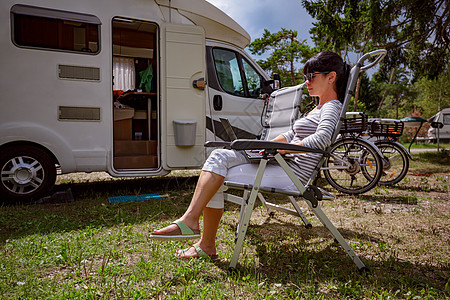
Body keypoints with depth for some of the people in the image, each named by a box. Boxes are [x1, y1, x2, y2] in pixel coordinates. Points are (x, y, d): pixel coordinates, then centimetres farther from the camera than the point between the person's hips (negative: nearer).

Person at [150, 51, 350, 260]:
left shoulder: (332, 108, -6)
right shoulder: (320, 108, 24)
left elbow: (322, 139, -26)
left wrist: (280, 150, -21)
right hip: (285, 166, 9)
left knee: (215, 180, -15)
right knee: (219, 157, -8)